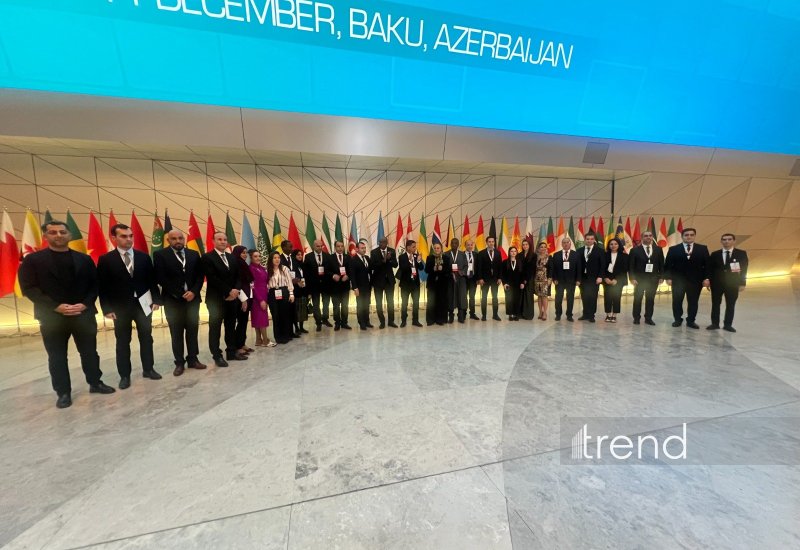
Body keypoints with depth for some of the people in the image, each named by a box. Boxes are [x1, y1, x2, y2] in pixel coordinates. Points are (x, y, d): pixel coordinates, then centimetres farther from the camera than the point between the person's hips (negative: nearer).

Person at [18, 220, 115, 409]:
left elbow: (95, 284, 5)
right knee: (57, 357, 8)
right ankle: (63, 392, 20)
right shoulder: (33, 259, 1)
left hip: (84, 314, 1)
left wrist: (85, 304, -11)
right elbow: (28, 288, -5)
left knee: (90, 352, 10)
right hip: (51, 316, -1)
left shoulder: (84, 259, 6)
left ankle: (95, 383, 23)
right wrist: (56, 307, -16)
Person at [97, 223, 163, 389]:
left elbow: (152, 280, 5)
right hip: (120, 307, -2)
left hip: (143, 304, 2)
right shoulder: (105, 260, -3)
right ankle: (124, 375, 21)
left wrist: (156, 299, -2)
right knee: (122, 342, 8)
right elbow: (102, 287, -4)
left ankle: (148, 369, 23)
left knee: (146, 338, 10)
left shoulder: (144, 257, 3)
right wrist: (107, 308, -9)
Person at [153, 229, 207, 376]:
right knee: (176, 333, 5)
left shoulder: (194, 254, 9)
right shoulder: (160, 255, -1)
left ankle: (193, 359, 19)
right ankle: (179, 362, 15)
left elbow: (200, 275, 6)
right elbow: (160, 278, -8)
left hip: (192, 298, 3)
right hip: (173, 300, -3)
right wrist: (179, 294, -12)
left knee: (192, 331, 9)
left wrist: (193, 292, -9)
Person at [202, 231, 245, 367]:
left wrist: (235, 290, -7)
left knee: (231, 327, 12)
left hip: (232, 298, 6)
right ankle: (217, 356, 13)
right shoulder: (207, 257, -6)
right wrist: (228, 292, -16)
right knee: (215, 328, 4)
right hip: (216, 299, -6)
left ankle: (232, 352, 21)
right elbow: (212, 279, -15)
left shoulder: (232, 258, 14)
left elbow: (237, 276, 11)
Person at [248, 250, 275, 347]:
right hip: (257, 297, -8)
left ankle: (259, 340, 18)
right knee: (262, 318, -4)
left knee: (259, 318, 11)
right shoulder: (250, 268, -12)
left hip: (264, 295, 8)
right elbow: (253, 285, -16)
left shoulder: (262, 268, 11)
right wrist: (260, 299, -18)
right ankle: (265, 341, 3)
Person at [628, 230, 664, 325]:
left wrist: (661, 277, 1)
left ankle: (648, 318, 17)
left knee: (650, 299, 7)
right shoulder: (635, 250, -3)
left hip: (653, 279, 3)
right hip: (639, 278, -3)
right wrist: (632, 278, -12)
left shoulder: (658, 249, 7)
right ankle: (636, 318, 13)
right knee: (637, 299, 4)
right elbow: (630, 265, -5)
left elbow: (661, 264, 9)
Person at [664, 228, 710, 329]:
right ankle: (678, 319, 17)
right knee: (677, 301, 4)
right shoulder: (673, 249, 2)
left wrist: (707, 278, -6)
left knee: (693, 302, 7)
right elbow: (667, 265, 0)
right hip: (678, 280, -1)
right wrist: (668, 277, -9)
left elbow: (707, 264, 4)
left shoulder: (703, 249, 7)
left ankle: (691, 321, 19)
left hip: (696, 281, 1)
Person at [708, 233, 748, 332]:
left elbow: (744, 269, 0)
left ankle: (728, 324, 15)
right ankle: (715, 323, 13)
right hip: (716, 283, 0)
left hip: (733, 284, 0)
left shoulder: (741, 253, 2)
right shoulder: (715, 254, 4)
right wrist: (710, 281, -2)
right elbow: (711, 269, 4)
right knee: (715, 304, 6)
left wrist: (742, 283, -6)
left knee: (730, 305, 6)